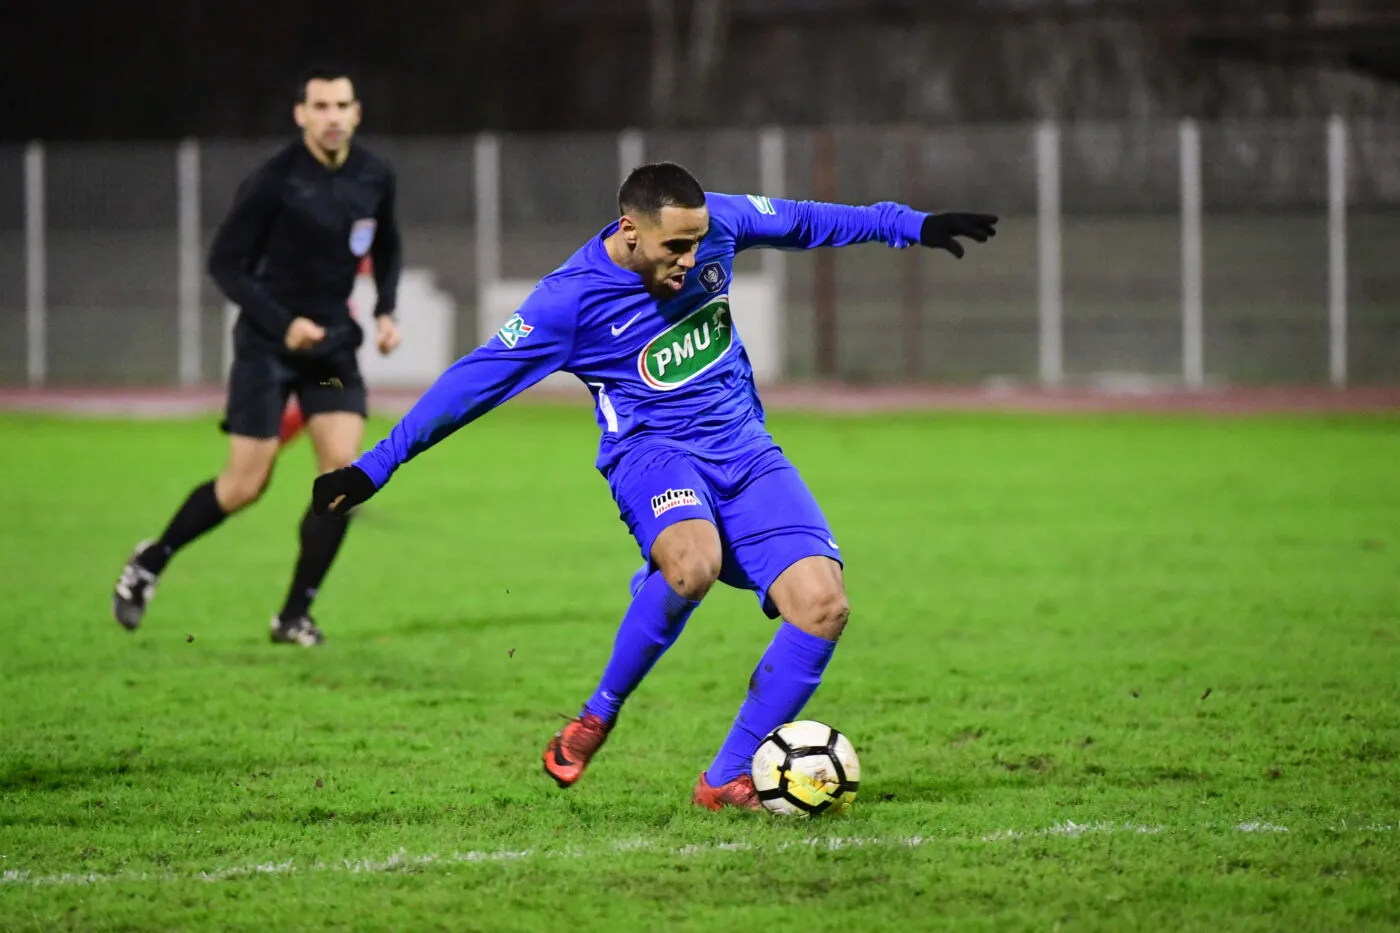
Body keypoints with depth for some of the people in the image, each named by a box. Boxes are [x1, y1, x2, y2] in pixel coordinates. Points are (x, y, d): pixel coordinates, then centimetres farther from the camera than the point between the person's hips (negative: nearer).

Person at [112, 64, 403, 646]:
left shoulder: (375, 178, 0)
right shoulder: (274, 182, -17)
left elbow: (387, 248, 19)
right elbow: (224, 262, -12)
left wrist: (385, 310, 3)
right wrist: (283, 323, -22)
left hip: (333, 339, 5)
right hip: (267, 342, -4)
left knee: (343, 467, -11)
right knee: (246, 485, -4)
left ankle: (296, 614, 2)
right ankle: (151, 562, 21)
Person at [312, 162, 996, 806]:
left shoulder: (715, 224, -3)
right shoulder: (571, 299, -15)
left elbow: (805, 222, 16)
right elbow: (473, 381, -11)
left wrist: (913, 225, 21)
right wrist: (375, 467, -12)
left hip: (745, 451, 5)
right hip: (655, 453, -5)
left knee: (822, 606, -15)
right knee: (693, 564, -40)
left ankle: (727, 780, -4)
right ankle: (597, 716, -15)